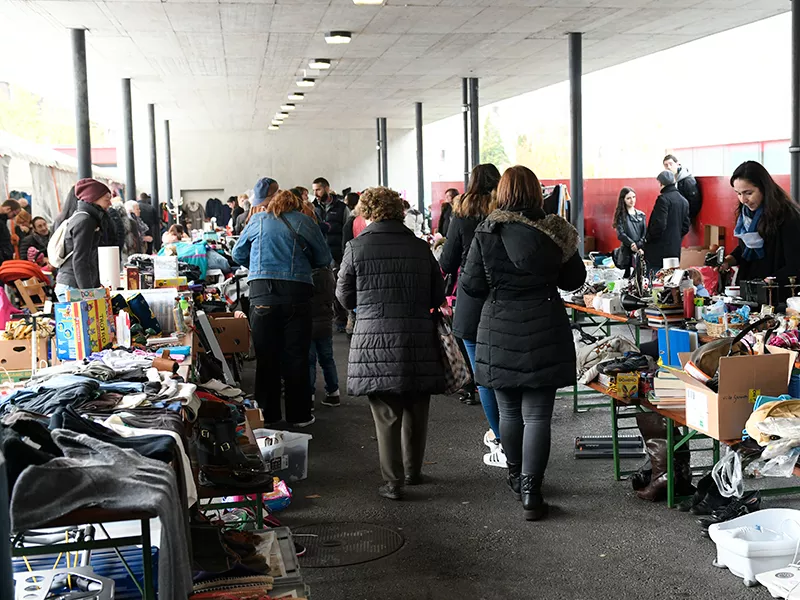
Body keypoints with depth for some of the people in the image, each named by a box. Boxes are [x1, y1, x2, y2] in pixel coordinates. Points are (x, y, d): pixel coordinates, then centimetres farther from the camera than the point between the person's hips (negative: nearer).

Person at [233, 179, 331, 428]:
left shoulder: (257, 220, 12)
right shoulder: (304, 222, 7)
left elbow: (238, 254, 21)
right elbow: (324, 259, 10)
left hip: (262, 293, 1)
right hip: (296, 293, -1)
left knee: (266, 355, 8)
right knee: (296, 356, 5)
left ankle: (267, 413, 15)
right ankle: (298, 415, 10)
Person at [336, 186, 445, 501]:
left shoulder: (356, 248, -4)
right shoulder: (421, 247, 3)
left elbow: (345, 298, 5)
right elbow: (438, 297, 9)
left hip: (375, 341, -2)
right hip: (419, 342, 3)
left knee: (386, 415, 5)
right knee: (416, 412, 17)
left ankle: (393, 482, 6)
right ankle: (413, 471, 32)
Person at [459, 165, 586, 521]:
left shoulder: (486, 234, -6)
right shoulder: (554, 232, -4)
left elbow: (471, 285, -2)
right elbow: (574, 280, 7)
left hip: (499, 332, 1)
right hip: (544, 333, 0)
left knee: (509, 410, 17)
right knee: (537, 415, 1)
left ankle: (516, 477, 33)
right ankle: (530, 492, -1)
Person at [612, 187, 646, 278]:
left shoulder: (641, 215, 14)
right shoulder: (621, 215, 5)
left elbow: (645, 233, 5)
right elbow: (620, 234, -6)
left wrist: (638, 245, -12)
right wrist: (632, 244, -20)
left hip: (641, 250, 2)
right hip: (627, 252, -2)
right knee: (627, 277, -4)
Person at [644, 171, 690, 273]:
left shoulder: (663, 199, -13)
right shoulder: (684, 201, 13)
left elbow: (659, 224, -19)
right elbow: (686, 226, 15)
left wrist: (648, 238, -7)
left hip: (659, 249, -8)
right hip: (675, 249, 8)